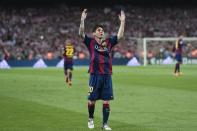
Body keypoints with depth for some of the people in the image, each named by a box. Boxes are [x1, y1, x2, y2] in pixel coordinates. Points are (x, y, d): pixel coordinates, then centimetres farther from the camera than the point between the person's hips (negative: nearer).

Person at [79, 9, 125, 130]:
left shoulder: (108, 42, 11)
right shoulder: (91, 42, 3)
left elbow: (120, 35, 9)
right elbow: (81, 33, -9)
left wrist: (122, 21, 1)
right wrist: (82, 20, -21)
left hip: (107, 76, 2)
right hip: (95, 75, -2)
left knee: (106, 101, 2)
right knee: (92, 100, 5)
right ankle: (91, 119, 29)